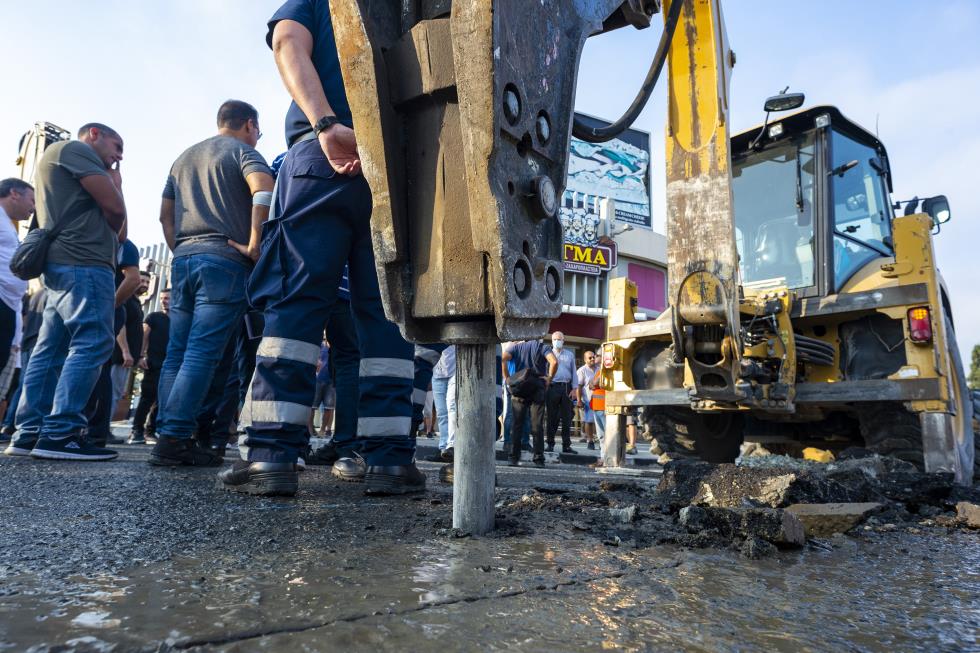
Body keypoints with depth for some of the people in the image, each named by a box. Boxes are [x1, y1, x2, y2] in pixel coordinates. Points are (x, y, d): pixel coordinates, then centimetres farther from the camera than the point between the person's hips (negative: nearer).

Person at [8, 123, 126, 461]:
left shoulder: (60, 158, 33)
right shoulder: (76, 149, 2)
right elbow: (114, 208, -6)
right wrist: (116, 185, 11)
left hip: (61, 266, 10)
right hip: (82, 264, -10)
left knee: (52, 350, 6)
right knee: (91, 344, -15)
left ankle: (29, 433, 6)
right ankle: (60, 434, -20)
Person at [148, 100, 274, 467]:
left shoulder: (184, 158, 27)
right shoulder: (243, 151, 4)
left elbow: (165, 214, 24)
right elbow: (264, 189, -17)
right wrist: (254, 245, -16)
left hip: (183, 258, 7)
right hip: (224, 259, -7)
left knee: (178, 351, 7)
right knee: (203, 352, -10)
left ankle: (166, 434, 6)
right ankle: (175, 438, -13)